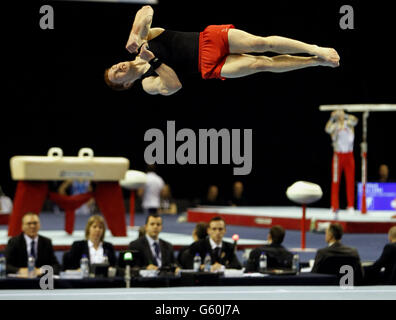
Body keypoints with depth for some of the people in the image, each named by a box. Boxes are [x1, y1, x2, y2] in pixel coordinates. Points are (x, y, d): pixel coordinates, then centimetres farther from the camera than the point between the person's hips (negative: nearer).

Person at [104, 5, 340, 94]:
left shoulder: (143, 36, 9)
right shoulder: (148, 84, 4)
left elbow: (147, 11, -6)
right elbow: (174, 86, -13)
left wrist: (135, 35, -20)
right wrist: (154, 61, -20)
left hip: (208, 40, 1)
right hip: (208, 66, -1)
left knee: (261, 43, -18)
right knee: (262, 64, -16)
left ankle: (316, 51, -7)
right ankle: (316, 62, -8)